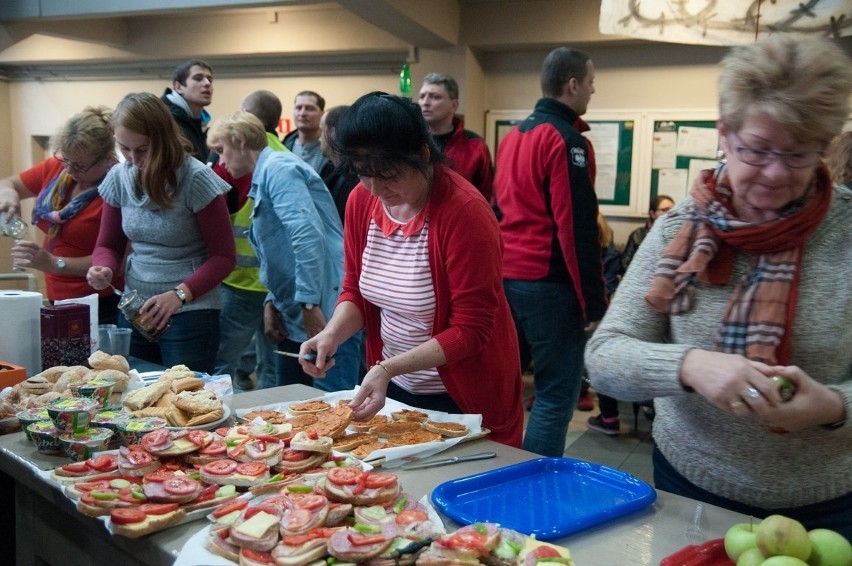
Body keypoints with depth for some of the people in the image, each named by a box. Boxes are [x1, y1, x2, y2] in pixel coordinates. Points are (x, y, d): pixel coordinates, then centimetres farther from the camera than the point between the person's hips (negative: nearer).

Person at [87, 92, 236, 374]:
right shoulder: (118, 178, 2)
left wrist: (180, 294, -24)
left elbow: (223, 256, -11)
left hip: (191, 314, -5)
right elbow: (108, 245, 12)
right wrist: (104, 269, -11)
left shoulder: (196, 179, -13)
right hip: (134, 312, 5)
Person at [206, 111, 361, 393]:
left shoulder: (278, 168, -9)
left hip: (323, 315, -11)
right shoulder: (263, 178, 22)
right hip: (294, 318, 11)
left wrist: (309, 303, -23)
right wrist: (272, 302, 14)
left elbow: (307, 234, -23)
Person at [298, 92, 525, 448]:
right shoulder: (361, 200, -6)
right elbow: (355, 288, 5)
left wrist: (389, 368, -29)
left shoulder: (464, 211, -24)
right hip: (392, 389, 6)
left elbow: (470, 330, -23)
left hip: (464, 399, -5)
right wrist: (333, 334, -14)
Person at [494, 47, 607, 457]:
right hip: (548, 284, -9)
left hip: (506, 277, 9)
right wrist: (594, 303, -13)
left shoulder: (513, 136, 14)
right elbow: (577, 230, -17)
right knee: (556, 396, -1)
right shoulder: (566, 140, -12)